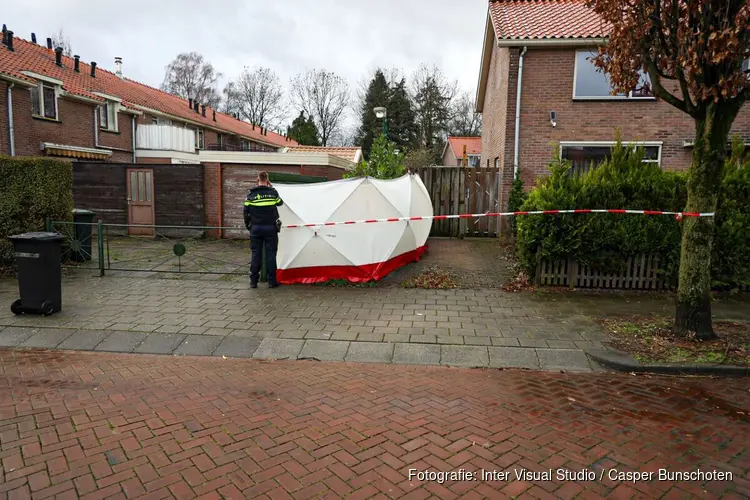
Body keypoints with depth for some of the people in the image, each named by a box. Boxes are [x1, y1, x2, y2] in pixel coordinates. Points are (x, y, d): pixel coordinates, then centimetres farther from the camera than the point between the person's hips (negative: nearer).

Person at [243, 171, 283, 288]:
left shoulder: (251, 194, -2)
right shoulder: (273, 192, -4)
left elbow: (245, 211, -1)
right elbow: (280, 203, 15)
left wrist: (247, 225, 14)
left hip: (256, 228, 1)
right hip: (270, 228, -1)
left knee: (256, 254, 8)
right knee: (271, 254, 4)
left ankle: (253, 281, 11)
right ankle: (271, 281, 7)